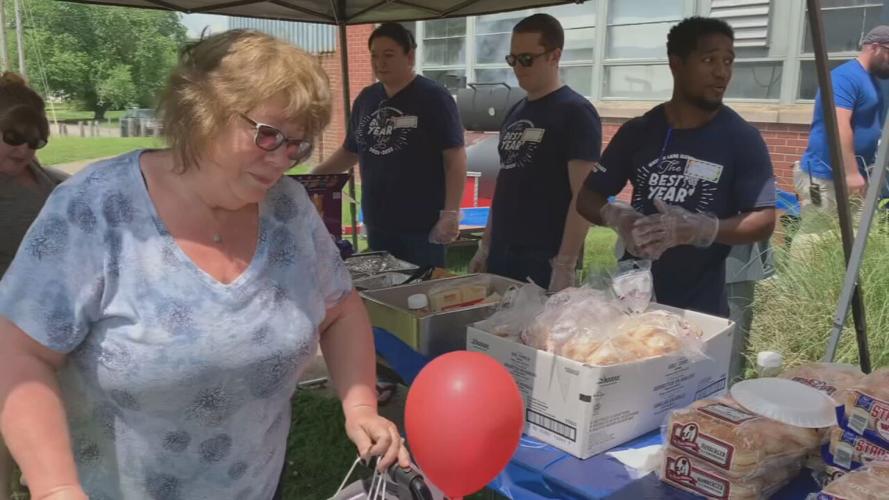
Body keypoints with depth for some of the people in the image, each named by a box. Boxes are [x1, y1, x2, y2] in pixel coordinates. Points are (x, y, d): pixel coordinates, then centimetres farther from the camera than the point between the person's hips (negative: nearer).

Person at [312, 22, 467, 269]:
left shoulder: (433, 97, -8)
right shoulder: (366, 99, 10)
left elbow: (455, 157, -12)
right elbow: (350, 151, 19)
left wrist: (451, 213, -17)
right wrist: (313, 176, 7)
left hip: (422, 226, -5)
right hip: (376, 224, 6)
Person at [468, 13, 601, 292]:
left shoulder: (575, 113, -10)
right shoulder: (515, 113, 12)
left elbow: (584, 196, -16)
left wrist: (565, 266, -20)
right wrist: (486, 246, 14)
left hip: (544, 263, -7)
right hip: (502, 256, 7)